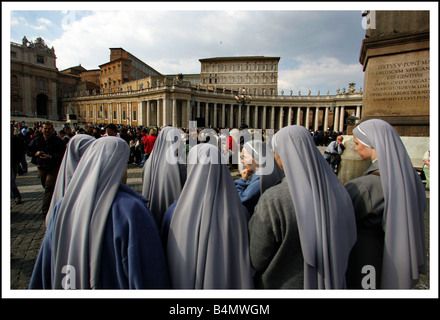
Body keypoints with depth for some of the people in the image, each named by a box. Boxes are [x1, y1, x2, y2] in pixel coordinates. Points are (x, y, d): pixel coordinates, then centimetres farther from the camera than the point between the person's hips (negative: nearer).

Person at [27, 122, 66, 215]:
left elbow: (63, 154, -13)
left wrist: (51, 157, -24)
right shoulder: (36, 140, 10)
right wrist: (36, 153, -6)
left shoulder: (58, 141, -6)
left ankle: (45, 209, -9)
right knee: (46, 187, 17)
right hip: (41, 167, 6)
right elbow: (29, 151, 15)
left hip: (53, 168, -6)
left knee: (49, 188, -11)